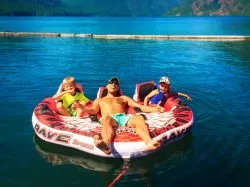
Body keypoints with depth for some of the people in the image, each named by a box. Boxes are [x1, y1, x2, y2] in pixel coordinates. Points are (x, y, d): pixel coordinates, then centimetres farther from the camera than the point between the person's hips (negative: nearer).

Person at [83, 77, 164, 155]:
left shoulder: (124, 98, 36)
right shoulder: (99, 100, 35)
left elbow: (141, 106, 25)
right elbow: (94, 111, 15)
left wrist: (155, 109, 10)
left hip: (124, 117, 2)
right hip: (110, 118, -1)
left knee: (139, 118, -33)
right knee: (106, 119, -40)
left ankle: (149, 142, -61)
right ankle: (106, 144, -69)